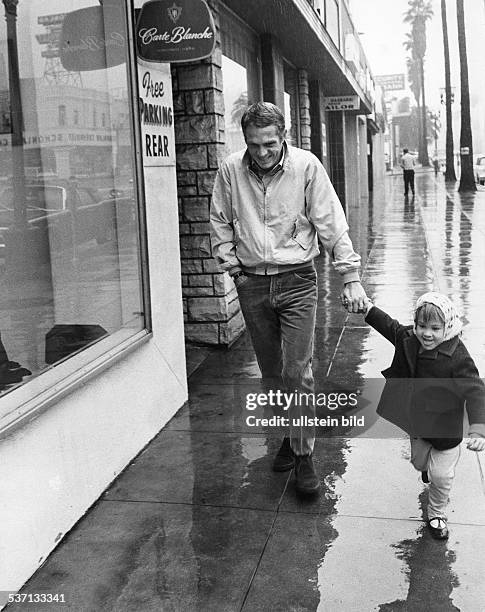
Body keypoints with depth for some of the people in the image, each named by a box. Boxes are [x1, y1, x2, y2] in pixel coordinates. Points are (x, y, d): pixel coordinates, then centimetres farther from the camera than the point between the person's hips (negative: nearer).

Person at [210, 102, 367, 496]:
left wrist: (351, 278, -8)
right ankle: (292, 436, 33)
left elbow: (331, 224, -6)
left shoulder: (306, 166, -7)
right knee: (272, 373, 12)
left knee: (297, 371, -7)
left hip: (297, 281, -3)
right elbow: (220, 224, 11)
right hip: (252, 285, 3)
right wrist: (232, 265, 2)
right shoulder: (230, 171, -1)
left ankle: (304, 455, 7)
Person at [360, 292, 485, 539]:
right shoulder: (409, 340, -11)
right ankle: (428, 467, 64)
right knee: (418, 461, 26)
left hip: (446, 428, -5)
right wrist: (368, 308, 7)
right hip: (416, 422, 6)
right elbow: (391, 326, 10)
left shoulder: (457, 358, -29)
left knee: (441, 476, 4)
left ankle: (437, 514, 31)